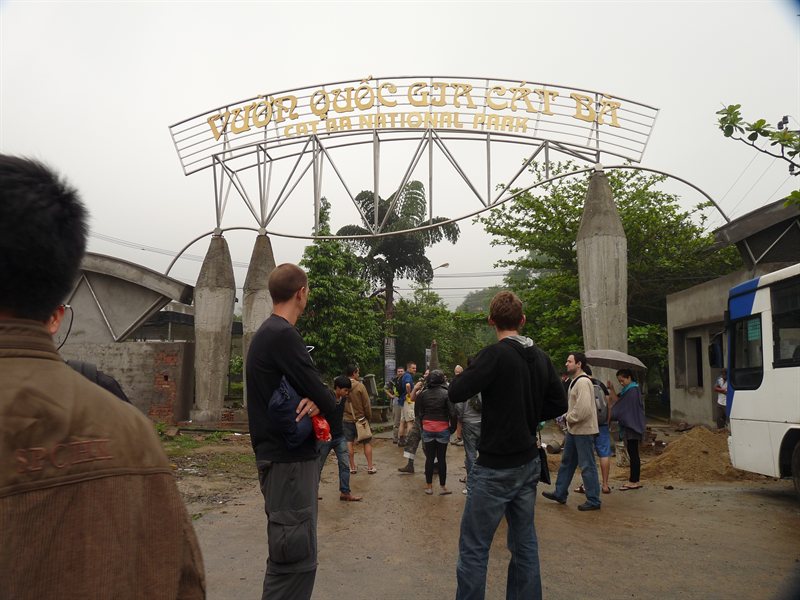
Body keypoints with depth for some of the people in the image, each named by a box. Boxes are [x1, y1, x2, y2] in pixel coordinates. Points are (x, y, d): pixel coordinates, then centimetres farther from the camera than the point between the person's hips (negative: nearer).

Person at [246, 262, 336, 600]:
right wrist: (322, 403, 3)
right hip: (290, 459, -10)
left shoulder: (265, 333, 13)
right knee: (297, 558, -4)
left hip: (278, 454, 10)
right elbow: (327, 401, -20)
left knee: (289, 553, 20)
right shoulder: (283, 335, -19)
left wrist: (313, 401, -11)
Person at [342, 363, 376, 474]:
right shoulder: (360, 386, -17)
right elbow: (366, 404, -12)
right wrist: (369, 417, 2)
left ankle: (352, 467, 15)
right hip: (360, 419, -3)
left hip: (346, 419, 4)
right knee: (367, 442, 8)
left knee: (349, 443, 10)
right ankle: (370, 467, 12)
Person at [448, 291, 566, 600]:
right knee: (525, 542, 16)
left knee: (473, 548, 2)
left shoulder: (495, 354, -17)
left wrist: (461, 375, 1)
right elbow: (558, 403, 12)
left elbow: (456, 393, -19)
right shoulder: (540, 357, 4)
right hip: (529, 463, 7)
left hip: (496, 467, -7)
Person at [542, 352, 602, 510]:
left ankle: (593, 501, 8)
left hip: (584, 431, -11)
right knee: (566, 462, 18)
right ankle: (560, 494, 29)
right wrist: (569, 420, 11)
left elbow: (584, 408, -28)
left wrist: (570, 418, -14)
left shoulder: (583, 382, -20)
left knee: (587, 466, -2)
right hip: (573, 430, 11)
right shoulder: (574, 381, 14)